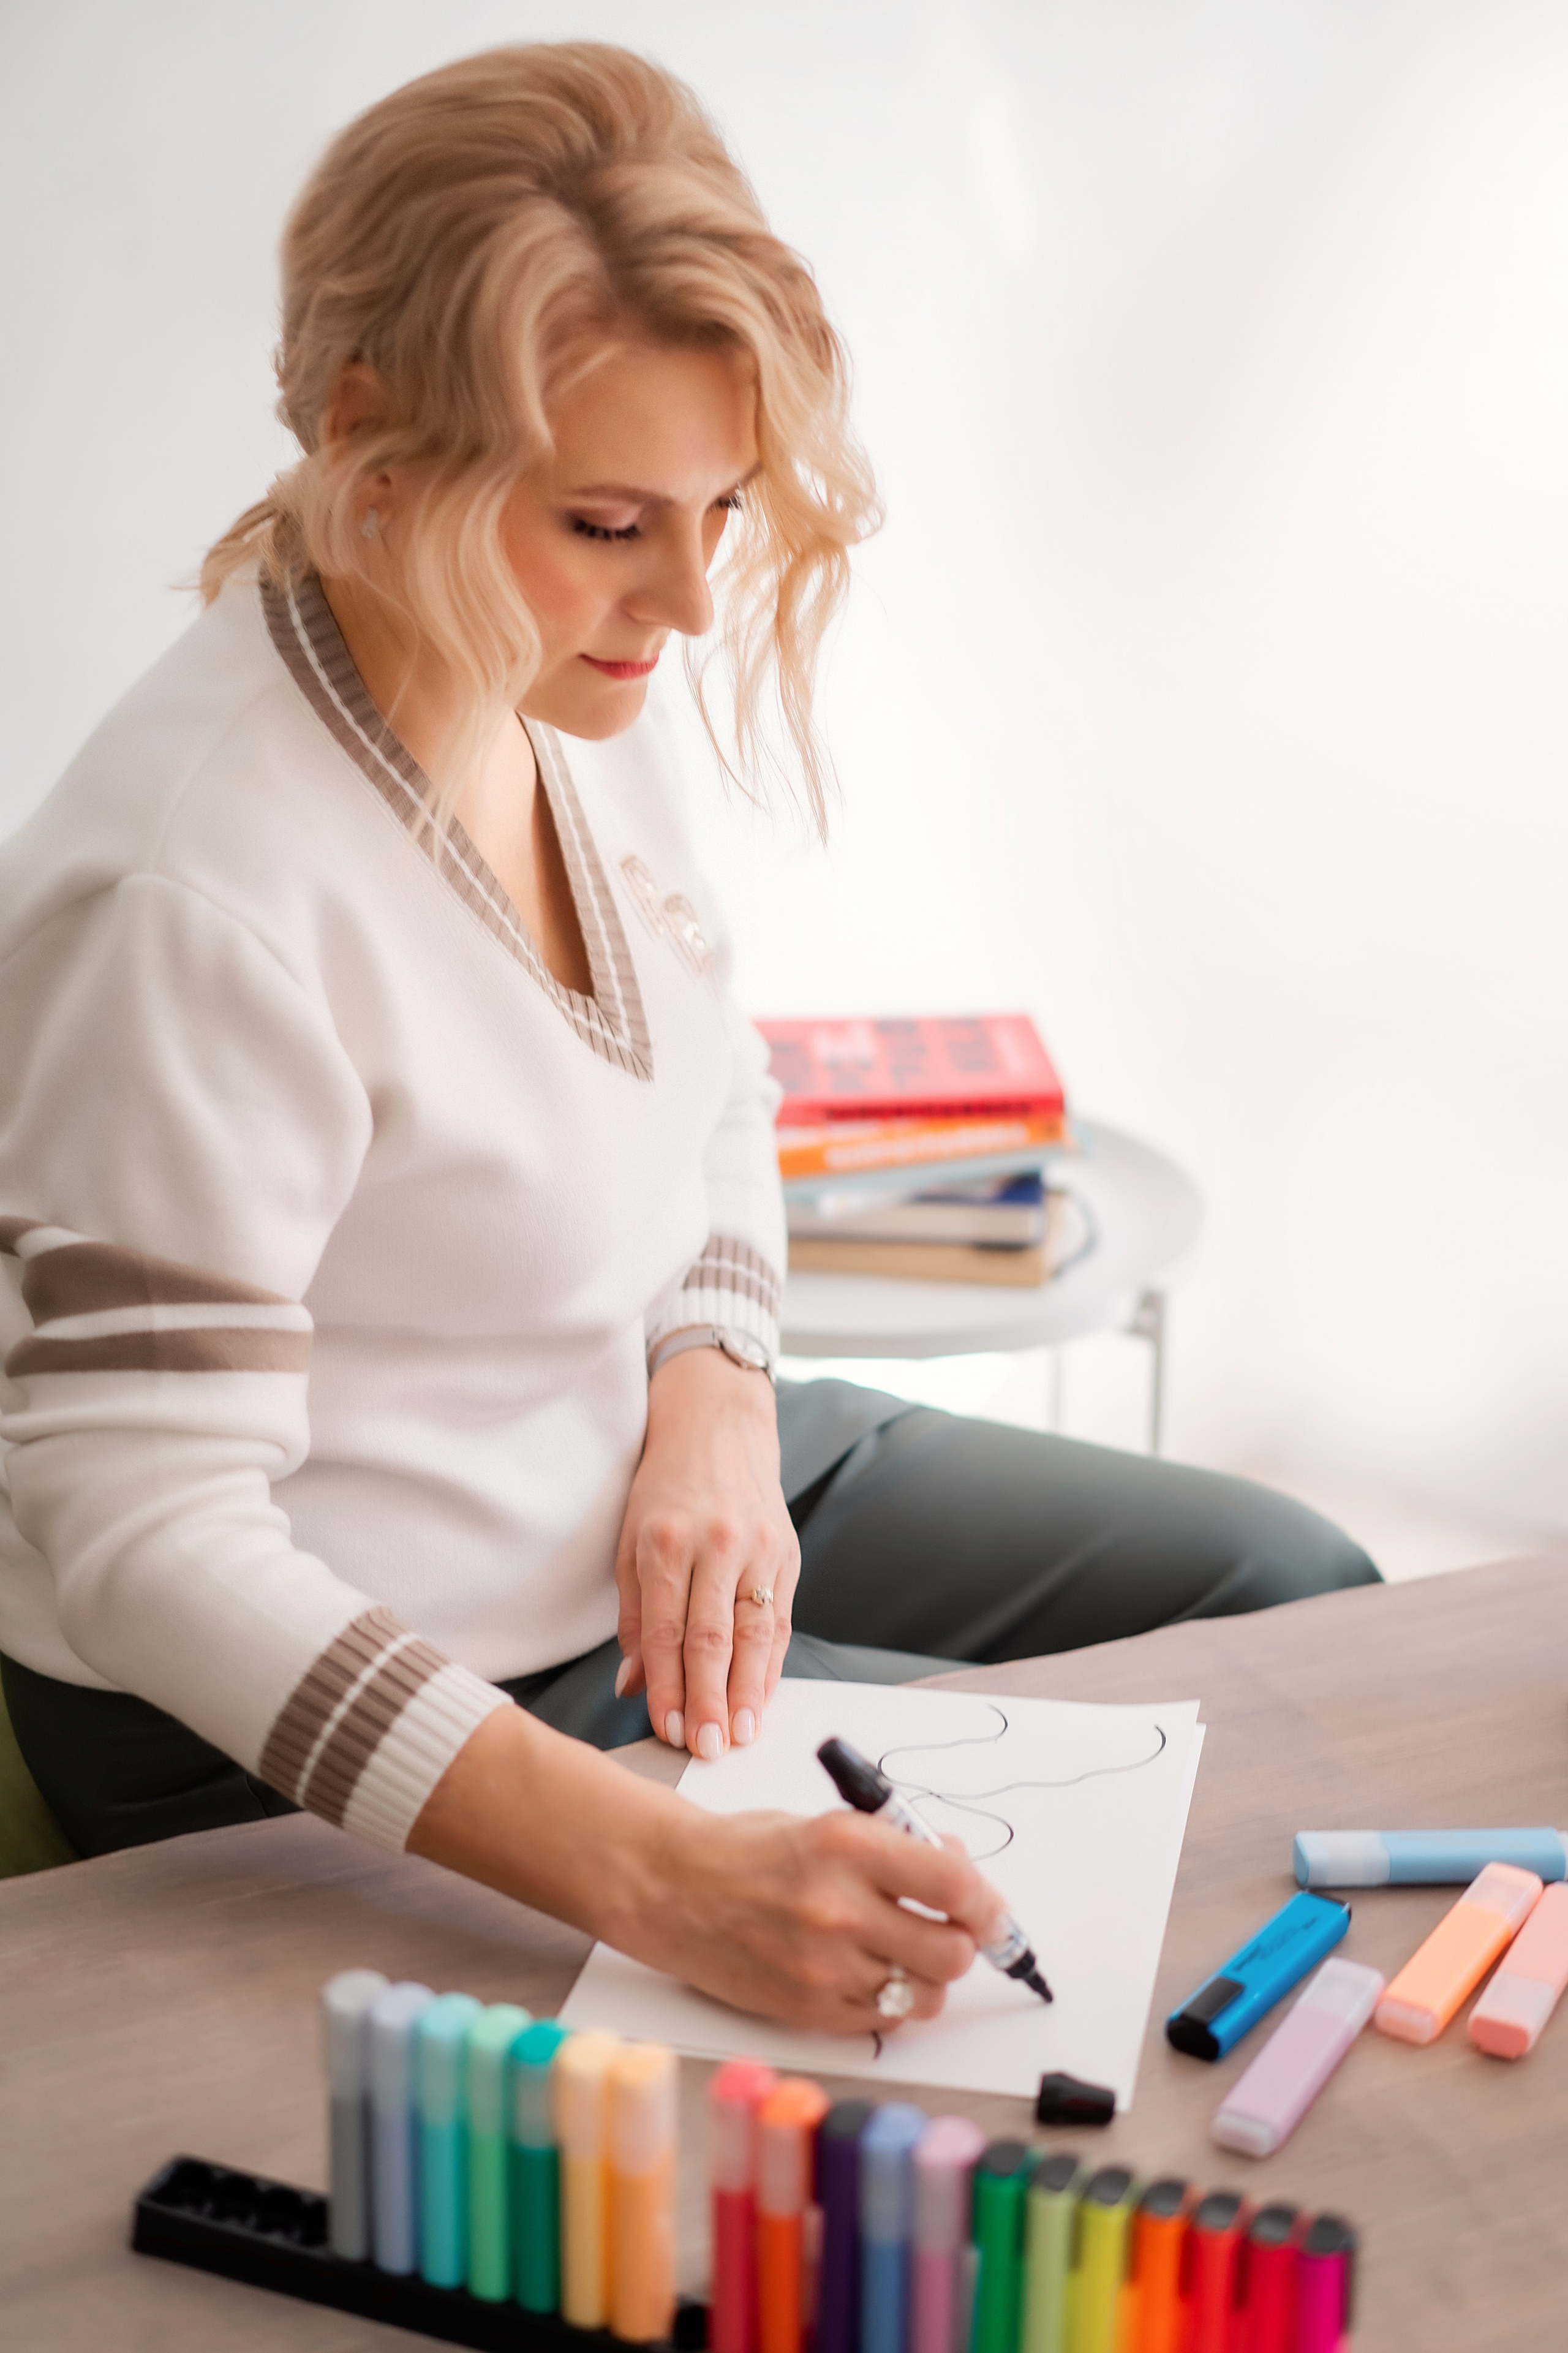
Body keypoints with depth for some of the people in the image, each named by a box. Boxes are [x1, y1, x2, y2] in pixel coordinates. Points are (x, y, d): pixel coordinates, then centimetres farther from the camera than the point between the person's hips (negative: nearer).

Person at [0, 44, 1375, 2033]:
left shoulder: (566, 680, -6)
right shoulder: (192, 896, -32)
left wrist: (716, 1398, -10)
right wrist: (651, 1874, -41)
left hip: (653, 1486, 9)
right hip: (343, 1692, -8)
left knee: (1292, 1591, 14)